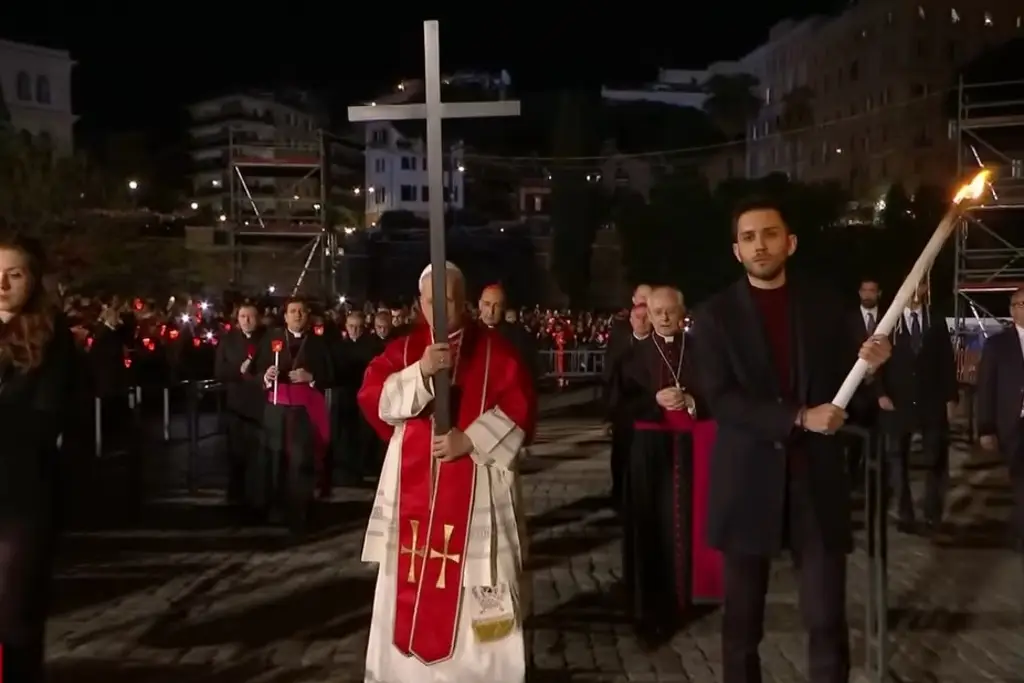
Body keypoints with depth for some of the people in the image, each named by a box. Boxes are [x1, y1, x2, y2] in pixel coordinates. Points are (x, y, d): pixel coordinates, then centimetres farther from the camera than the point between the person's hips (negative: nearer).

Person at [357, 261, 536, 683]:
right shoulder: (403, 350, 7)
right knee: (409, 584, 7)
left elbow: (519, 410, -5)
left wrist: (470, 440, -16)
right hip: (413, 486, 2)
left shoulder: (494, 350, 2)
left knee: (477, 591, 0)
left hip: (476, 488, -2)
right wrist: (420, 372, -20)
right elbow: (373, 399, -6)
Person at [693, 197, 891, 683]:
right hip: (748, 483, -1)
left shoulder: (824, 307, 7)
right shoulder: (715, 315, 0)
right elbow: (720, 398, -10)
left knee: (828, 620, 4)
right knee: (742, 619, 12)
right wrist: (798, 418, -17)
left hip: (817, 481, 1)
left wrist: (869, 366, -12)